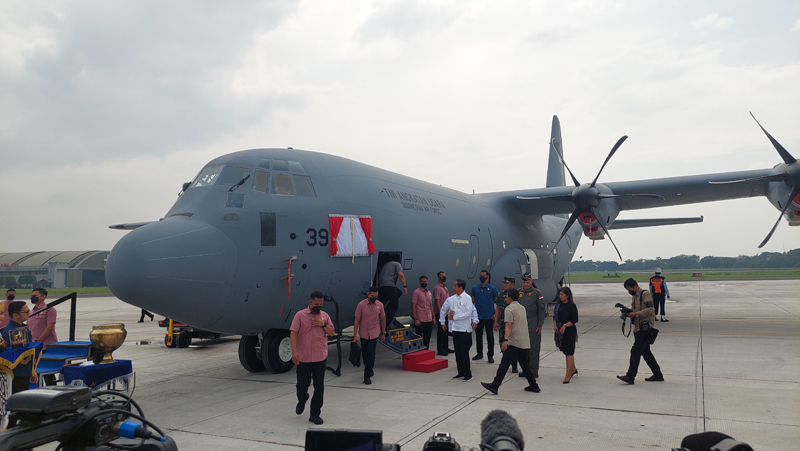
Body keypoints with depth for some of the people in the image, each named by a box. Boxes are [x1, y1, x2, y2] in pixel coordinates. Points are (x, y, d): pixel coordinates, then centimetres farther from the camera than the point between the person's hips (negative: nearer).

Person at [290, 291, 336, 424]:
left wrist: (323, 325, -9)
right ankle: (301, 401, 40)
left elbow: (332, 333, 10)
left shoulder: (325, 316, 9)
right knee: (302, 385, 6)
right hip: (303, 357, -2)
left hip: (320, 357, 2)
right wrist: (294, 351, -19)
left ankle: (315, 414, 12)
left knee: (319, 387, 1)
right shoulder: (300, 315, -1)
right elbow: (293, 333, -9)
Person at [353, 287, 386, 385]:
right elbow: (356, 320, -7)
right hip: (363, 333, 0)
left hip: (374, 333, 0)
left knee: (371, 354, -9)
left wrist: (383, 333, 11)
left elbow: (383, 319, 9)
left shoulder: (380, 305, -3)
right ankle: (369, 370, 35)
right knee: (364, 354, 11)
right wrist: (355, 335, -10)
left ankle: (367, 375, -1)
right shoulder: (361, 305, -9)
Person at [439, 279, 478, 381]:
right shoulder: (451, 299, 10)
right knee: (458, 352, 10)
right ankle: (461, 373, 20)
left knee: (464, 352, -4)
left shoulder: (467, 298, -6)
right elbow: (443, 309, 23)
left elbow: (468, 313, -13)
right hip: (455, 328, 6)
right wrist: (442, 321, 20)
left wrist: (454, 317, -13)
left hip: (464, 329, -6)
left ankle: (468, 374, 5)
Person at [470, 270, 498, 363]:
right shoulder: (474, 288, 5)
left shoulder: (492, 289, -1)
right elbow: (472, 302, 9)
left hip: (489, 317, -2)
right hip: (478, 317, 3)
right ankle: (479, 353, 25)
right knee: (478, 335, 11)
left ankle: (490, 355, 11)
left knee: (490, 336, 2)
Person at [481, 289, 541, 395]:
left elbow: (508, 326, -20)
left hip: (514, 342, -8)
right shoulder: (522, 308, 16)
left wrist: (505, 340, -27)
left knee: (504, 364, -6)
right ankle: (533, 386, 19)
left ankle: (494, 386, -5)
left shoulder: (509, 309, -9)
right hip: (525, 342, 8)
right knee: (525, 364, 16)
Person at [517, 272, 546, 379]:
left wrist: (540, 325, -9)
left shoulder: (537, 293, -3)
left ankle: (534, 372, 4)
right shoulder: (518, 293, 10)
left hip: (533, 326, -5)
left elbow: (542, 310, -4)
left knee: (533, 349, -2)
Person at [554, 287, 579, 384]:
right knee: (565, 351, 18)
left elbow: (575, 319, -13)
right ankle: (573, 369, 38)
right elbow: (555, 316, 14)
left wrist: (565, 326, -19)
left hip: (570, 331, -7)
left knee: (569, 352, -4)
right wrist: (555, 325, -2)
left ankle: (568, 376, 0)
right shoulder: (559, 305, 8)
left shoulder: (572, 306, -11)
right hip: (560, 330, 7)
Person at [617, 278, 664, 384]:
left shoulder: (645, 294, -10)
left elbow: (650, 309, -19)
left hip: (645, 328, -10)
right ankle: (658, 375, 25)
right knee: (645, 352, 15)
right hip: (638, 327, 10)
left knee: (636, 351, -13)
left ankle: (630, 376, -16)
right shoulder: (634, 296, 17)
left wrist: (635, 314, -24)